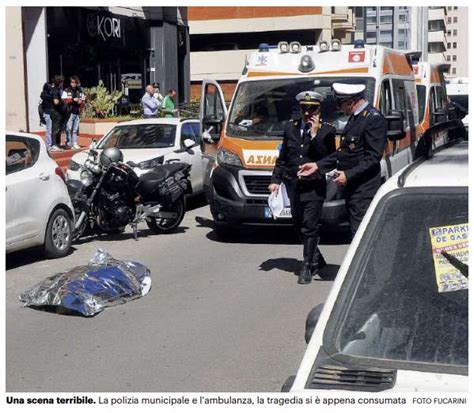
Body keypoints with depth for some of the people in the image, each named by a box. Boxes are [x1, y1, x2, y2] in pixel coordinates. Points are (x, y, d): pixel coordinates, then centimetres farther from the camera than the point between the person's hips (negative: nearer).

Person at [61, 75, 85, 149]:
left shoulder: (80, 92, 14)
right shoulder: (66, 91, 1)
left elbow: (83, 101, 21)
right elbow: (63, 100, -7)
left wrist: (80, 102, -2)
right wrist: (73, 100, -12)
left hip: (77, 113, 4)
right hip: (69, 112, -4)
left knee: (75, 129, 7)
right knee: (69, 128, -9)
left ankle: (74, 143, 11)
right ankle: (68, 143, -3)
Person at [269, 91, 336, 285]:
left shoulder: (327, 130, -3)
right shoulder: (290, 128, 10)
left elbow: (327, 158, -17)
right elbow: (282, 157, 16)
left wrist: (315, 133, -18)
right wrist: (275, 180, 8)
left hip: (314, 187, -5)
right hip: (294, 187, 5)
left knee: (310, 227, -7)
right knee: (299, 226, 14)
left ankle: (308, 267, 3)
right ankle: (317, 259, 33)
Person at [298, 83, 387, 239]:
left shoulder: (374, 119, -14)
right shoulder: (355, 117, 16)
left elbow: (373, 157, -18)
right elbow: (343, 151, 22)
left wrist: (348, 175, -22)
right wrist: (318, 165, 17)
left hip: (364, 190, -9)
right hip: (351, 188, 9)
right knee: (356, 232, 14)